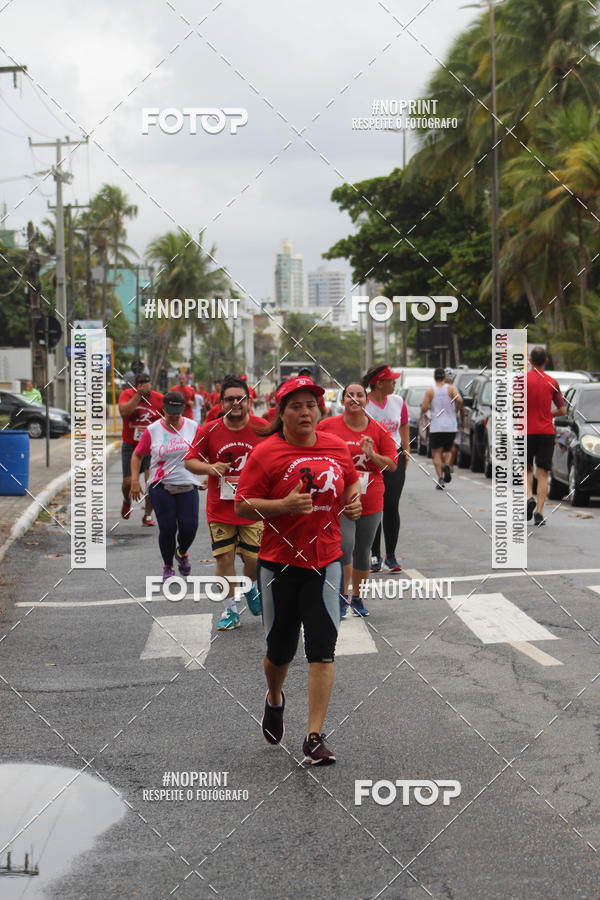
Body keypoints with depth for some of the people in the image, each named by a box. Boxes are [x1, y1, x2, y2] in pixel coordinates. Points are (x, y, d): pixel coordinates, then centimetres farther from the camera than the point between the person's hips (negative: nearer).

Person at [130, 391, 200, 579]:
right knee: (167, 528, -8)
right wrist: (134, 480, -1)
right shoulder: (152, 430, 0)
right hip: (161, 487, -1)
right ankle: (168, 567, 15)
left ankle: (182, 553, 26)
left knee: (189, 527, -8)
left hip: (187, 486, 1)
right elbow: (137, 455, 9)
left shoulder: (192, 427, 3)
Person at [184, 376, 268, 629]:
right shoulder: (208, 431, -4)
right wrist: (210, 468, -16)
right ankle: (231, 610, 15)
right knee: (224, 558, 1)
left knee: (254, 558, 1)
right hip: (220, 508, 0)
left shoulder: (263, 428, -5)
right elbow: (190, 461, 2)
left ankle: (249, 587, 36)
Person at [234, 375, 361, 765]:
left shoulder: (337, 447, 5)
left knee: (322, 648, -6)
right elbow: (242, 505, -9)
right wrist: (285, 505, -23)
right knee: (281, 648, 9)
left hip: (326, 560, 2)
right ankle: (275, 699, 43)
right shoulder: (265, 453, -7)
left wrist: (353, 501, 1)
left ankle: (315, 737, -1)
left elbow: (352, 482, 23)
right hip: (279, 562, -2)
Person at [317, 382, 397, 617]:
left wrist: (372, 454, -15)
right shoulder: (327, 426, -3)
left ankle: (357, 598, 28)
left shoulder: (379, 430, 1)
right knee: (345, 545, -18)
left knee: (363, 551, 11)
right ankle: (342, 596, -2)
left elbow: (392, 465, 1)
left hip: (370, 502, 3)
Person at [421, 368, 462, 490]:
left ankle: (440, 479, -12)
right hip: (451, 426, 2)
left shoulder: (430, 391, 0)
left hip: (436, 427, -2)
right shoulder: (451, 388, 1)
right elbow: (459, 400, -16)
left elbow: (424, 408, -7)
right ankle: (446, 465, -13)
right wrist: (456, 410, 1)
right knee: (447, 450, 19)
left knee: (437, 453, 2)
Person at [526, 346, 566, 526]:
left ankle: (529, 497, -9)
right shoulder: (552, 383, 3)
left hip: (527, 431, -1)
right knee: (542, 473, 2)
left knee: (527, 469, 16)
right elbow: (562, 410, 5)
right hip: (546, 432, 1)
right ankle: (539, 512, -5)